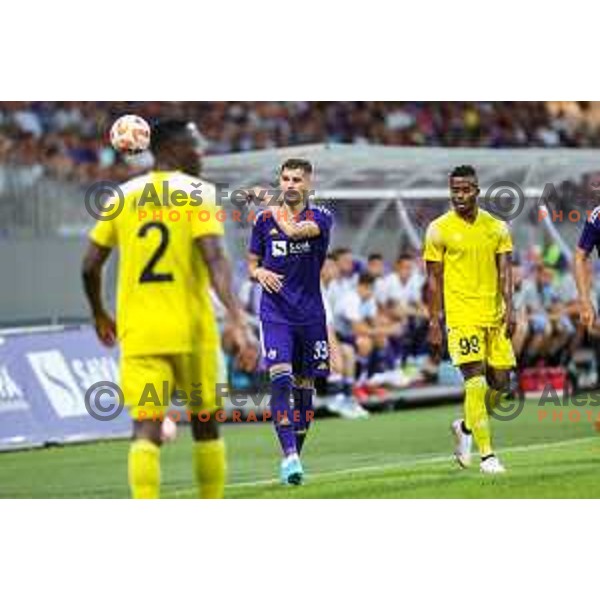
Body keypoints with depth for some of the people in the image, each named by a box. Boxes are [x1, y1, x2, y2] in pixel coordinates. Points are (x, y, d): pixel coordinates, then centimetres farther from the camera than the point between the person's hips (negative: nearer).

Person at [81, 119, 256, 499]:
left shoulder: (123, 197, 8)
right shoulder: (197, 193, -4)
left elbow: (91, 265, 11)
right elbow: (215, 259, -18)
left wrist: (100, 315, 27)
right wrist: (237, 321, -25)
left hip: (137, 334, 2)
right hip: (191, 330, -2)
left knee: (146, 429, -6)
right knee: (205, 424, 15)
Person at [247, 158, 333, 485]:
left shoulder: (320, 217, 0)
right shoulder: (264, 219, 7)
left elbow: (296, 231, -22)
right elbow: (252, 263, 14)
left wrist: (276, 209, -9)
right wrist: (259, 273, -7)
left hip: (310, 314, 0)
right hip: (275, 312, 0)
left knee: (304, 385, 7)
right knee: (280, 378, -18)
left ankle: (295, 454, 21)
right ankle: (289, 455, -23)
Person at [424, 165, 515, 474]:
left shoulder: (497, 227, 8)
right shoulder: (439, 229, -1)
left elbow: (505, 271, 3)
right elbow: (434, 280, 0)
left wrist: (509, 308, -12)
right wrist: (434, 324, -4)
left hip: (494, 315, 4)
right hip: (462, 317, -4)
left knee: (500, 382, 6)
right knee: (476, 382, -13)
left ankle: (466, 427, 32)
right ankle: (486, 455, -11)